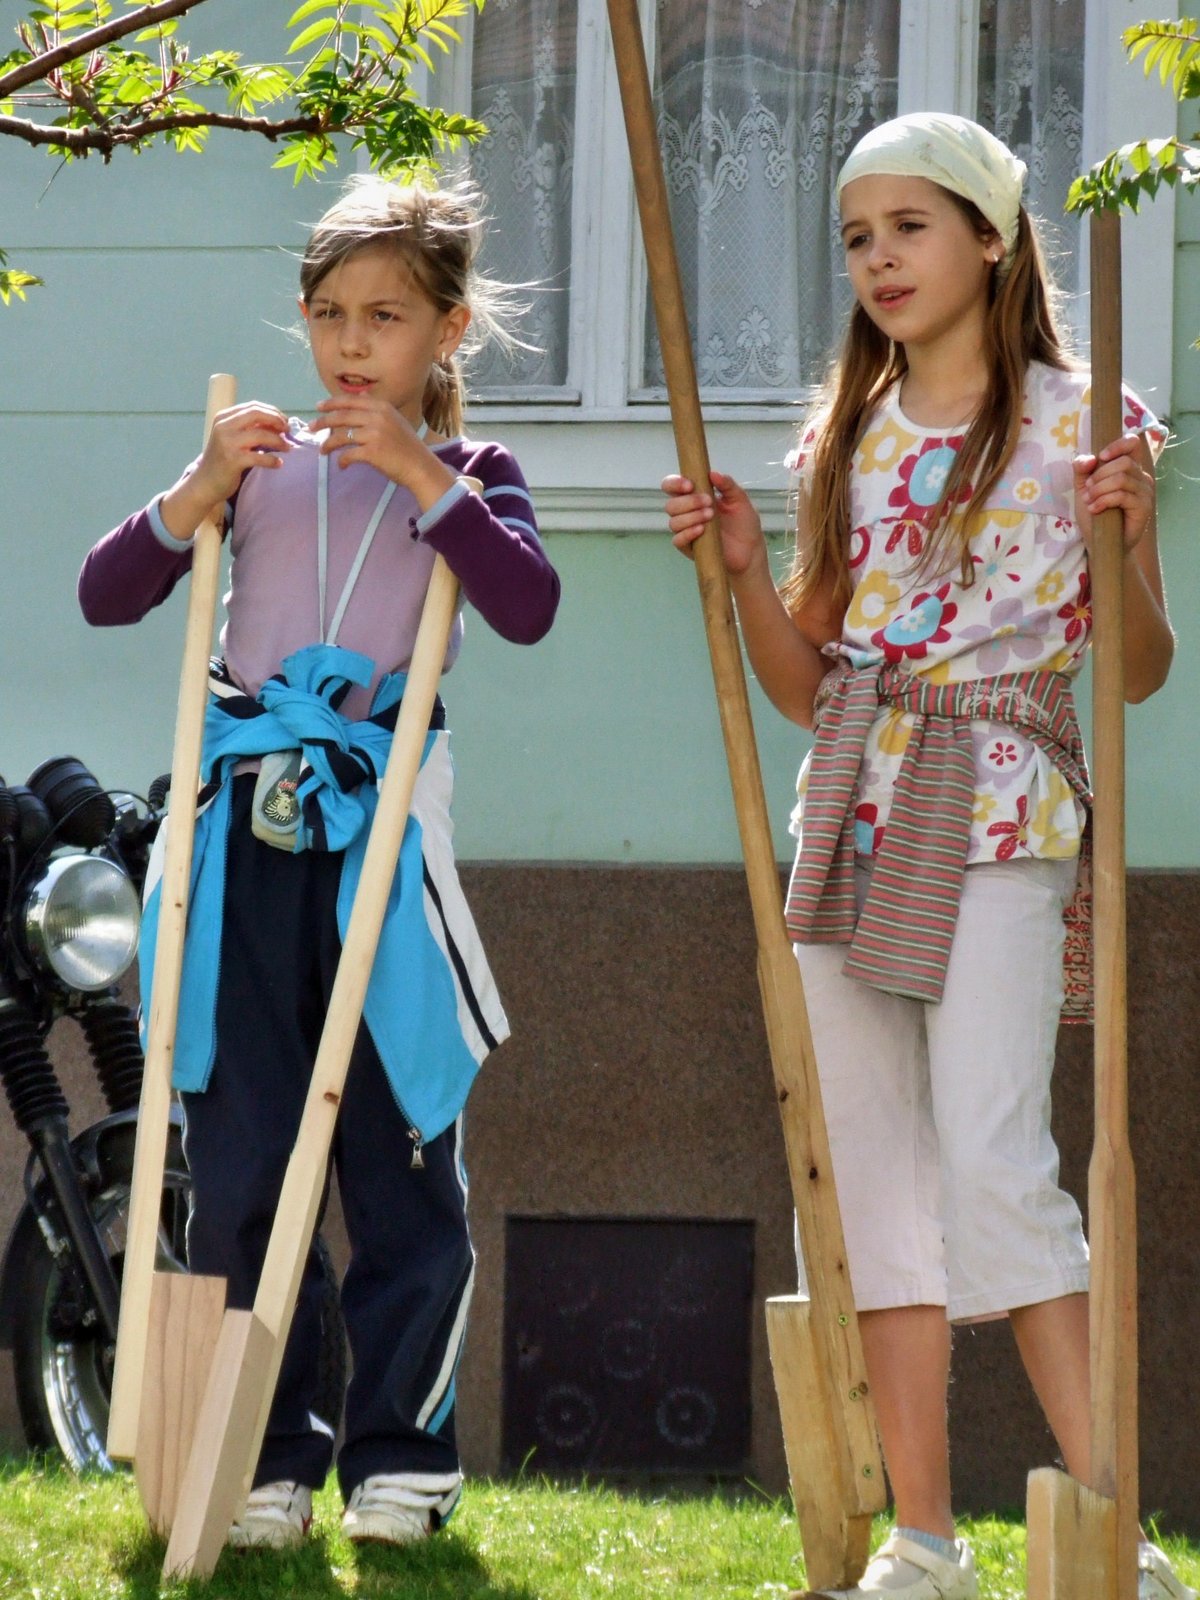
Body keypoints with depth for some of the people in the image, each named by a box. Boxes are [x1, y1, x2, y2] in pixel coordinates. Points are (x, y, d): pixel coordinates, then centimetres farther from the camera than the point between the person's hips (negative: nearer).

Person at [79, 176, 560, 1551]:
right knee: (239, 1154, 1)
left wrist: (419, 472, -15)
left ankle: (399, 1453, 9)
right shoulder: (262, 464, 12)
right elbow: (106, 596, 4)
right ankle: (266, 1460, 9)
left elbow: (529, 605, -11)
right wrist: (203, 486, -10)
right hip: (249, 829, 2)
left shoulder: (465, 475, 8)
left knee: (402, 1150, 0)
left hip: (381, 830, -1)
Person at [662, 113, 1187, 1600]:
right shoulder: (846, 443, 15)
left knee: (992, 1158, -18)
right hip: (855, 818, 6)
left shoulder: (1072, 421, 1)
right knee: (877, 1176, 2)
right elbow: (806, 685, 16)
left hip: (999, 819, -6)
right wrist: (743, 568, 0)